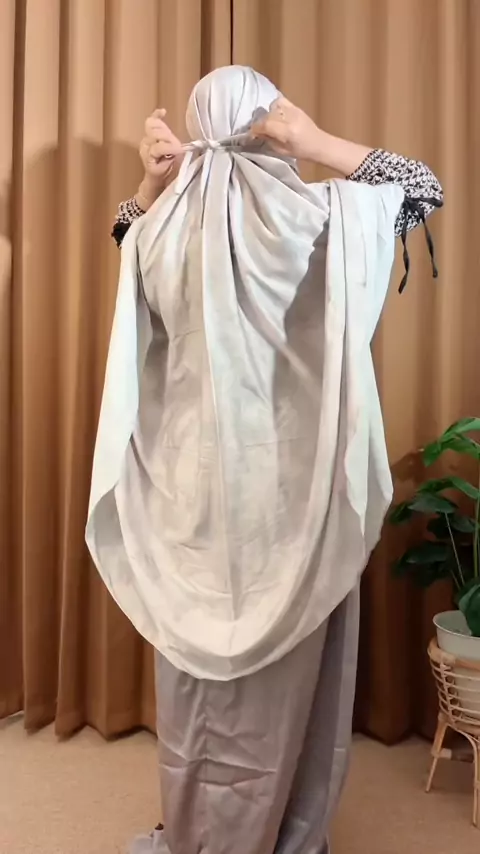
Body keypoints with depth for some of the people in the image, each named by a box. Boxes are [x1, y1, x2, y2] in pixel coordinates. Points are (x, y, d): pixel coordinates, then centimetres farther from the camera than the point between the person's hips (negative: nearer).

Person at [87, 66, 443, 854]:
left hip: (193, 477, 3)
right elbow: (424, 189, 3)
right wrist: (319, 143, -5)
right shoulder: (312, 218, -12)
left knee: (201, 667, 19)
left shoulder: (167, 226, -3)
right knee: (284, 675, 16)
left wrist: (152, 182, 5)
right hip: (291, 483, -2)